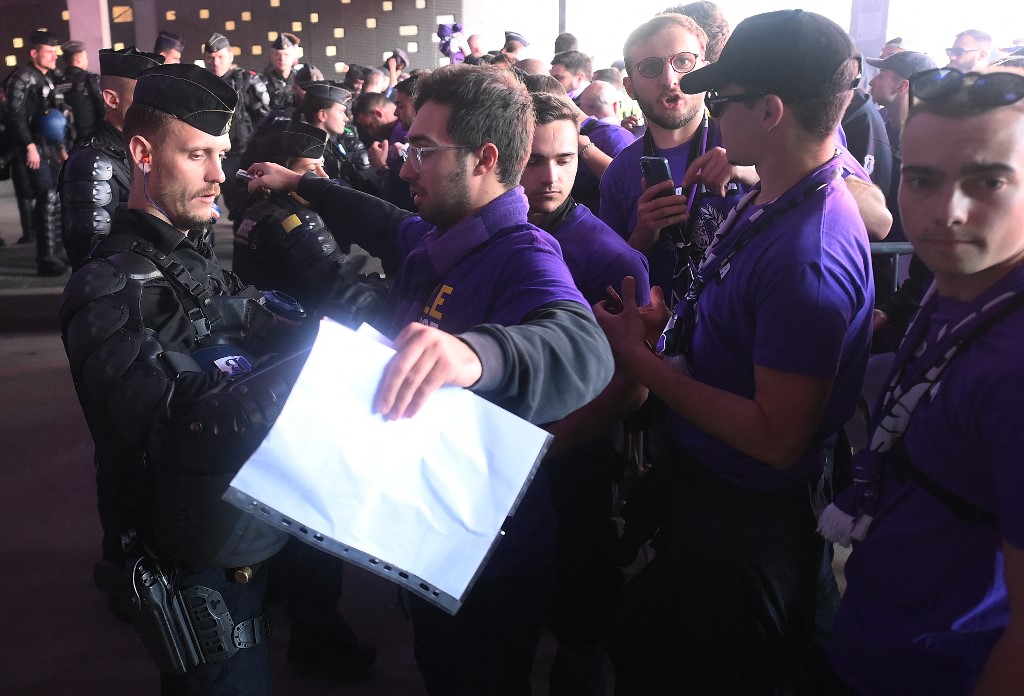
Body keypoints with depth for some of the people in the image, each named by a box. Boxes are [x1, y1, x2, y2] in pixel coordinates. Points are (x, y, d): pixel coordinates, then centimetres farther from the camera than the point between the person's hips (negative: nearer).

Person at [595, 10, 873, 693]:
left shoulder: (808, 256, -31)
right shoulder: (767, 202, -1)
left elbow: (777, 439, -28)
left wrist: (641, 359, -22)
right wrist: (668, 324, -6)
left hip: (744, 519, -9)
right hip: (693, 476, 9)